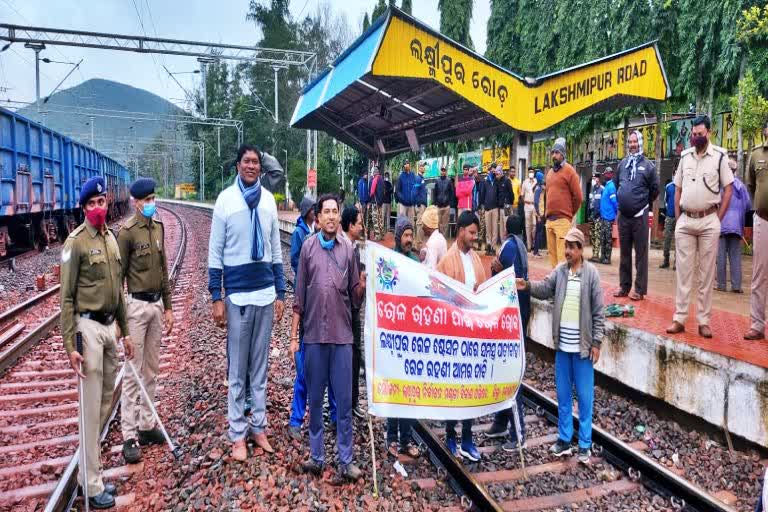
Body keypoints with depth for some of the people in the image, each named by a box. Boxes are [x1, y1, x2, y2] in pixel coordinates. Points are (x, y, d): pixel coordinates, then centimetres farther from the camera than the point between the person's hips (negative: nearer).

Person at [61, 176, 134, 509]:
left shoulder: (110, 238, 12)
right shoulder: (76, 242, -10)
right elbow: (66, 298, -11)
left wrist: (125, 330, 18)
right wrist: (69, 345, -16)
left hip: (110, 325, 7)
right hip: (88, 327, -7)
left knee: (106, 400, 14)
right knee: (91, 407, -1)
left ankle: (90, 471, 28)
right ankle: (92, 484, 11)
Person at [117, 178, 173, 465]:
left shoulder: (158, 228, 10)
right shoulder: (127, 231, -10)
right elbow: (118, 275, -9)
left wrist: (168, 307, 15)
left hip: (156, 304, 7)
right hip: (136, 305, -6)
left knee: (151, 369, 12)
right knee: (133, 371, -2)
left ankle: (147, 426, 22)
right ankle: (129, 436, 6)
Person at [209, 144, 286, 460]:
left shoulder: (269, 199, 6)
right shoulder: (225, 199, -4)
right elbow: (215, 252, -2)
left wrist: (281, 292, 10)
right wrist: (216, 298, -5)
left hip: (266, 292, 3)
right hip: (237, 293, -3)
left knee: (261, 366, 12)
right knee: (237, 369, 5)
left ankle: (258, 426, 24)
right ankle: (237, 434, 16)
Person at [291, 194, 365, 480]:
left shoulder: (348, 250, 6)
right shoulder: (308, 247, 4)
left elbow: (356, 298, 7)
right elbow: (299, 295, 6)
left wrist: (363, 284, -14)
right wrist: (294, 335, 5)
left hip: (342, 335, 0)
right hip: (314, 335, 0)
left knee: (344, 400, 4)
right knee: (315, 399, 10)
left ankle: (346, 461, 13)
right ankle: (316, 456, 22)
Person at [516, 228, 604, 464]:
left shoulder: (591, 274, -7)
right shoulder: (559, 271, 6)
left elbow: (598, 312, -6)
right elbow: (544, 288, -6)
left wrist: (596, 342, -8)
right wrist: (527, 285, -26)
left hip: (582, 346, -4)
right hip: (562, 345, 4)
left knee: (584, 396, 6)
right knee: (563, 395, 13)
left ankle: (585, 444, 17)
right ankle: (564, 439, 26)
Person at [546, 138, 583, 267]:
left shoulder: (569, 170, -4)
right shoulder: (550, 172, 17)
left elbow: (578, 196, -6)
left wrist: (570, 214, 3)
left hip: (562, 220, -7)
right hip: (549, 219, 7)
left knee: (562, 255, -10)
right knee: (552, 253, 9)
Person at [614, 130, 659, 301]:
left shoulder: (648, 165, -3)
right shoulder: (622, 163, 9)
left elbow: (655, 189, 2)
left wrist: (644, 203, 10)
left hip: (639, 215, -5)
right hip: (623, 214, 5)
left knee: (641, 253, 0)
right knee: (624, 253, 11)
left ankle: (640, 289, 4)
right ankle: (624, 286, 20)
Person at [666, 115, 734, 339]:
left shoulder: (719, 156, -2)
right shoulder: (685, 156, 9)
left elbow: (728, 189, -1)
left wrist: (718, 219, -5)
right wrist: (677, 218, 7)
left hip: (709, 221, -3)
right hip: (685, 221, 3)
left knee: (707, 273, 3)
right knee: (683, 271, 4)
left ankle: (703, 321, 10)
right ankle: (679, 319, 8)